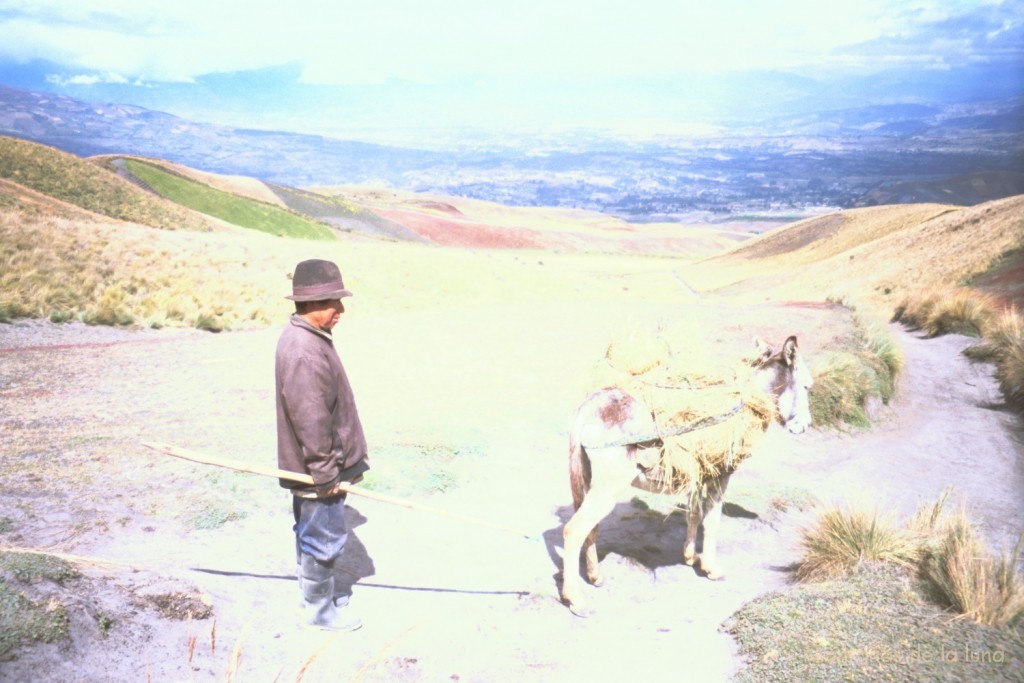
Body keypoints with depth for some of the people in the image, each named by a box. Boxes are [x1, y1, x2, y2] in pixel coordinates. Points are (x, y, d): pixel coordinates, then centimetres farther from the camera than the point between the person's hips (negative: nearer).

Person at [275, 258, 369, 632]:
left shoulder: (305, 337, 8)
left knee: (311, 530, 24)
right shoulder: (304, 351, -27)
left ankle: (318, 587, 41)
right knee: (324, 537, 5)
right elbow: (310, 418, -27)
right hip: (317, 471, -10)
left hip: (311, 466, 10)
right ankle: (319, 609, 20)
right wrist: (326, 472, -21)